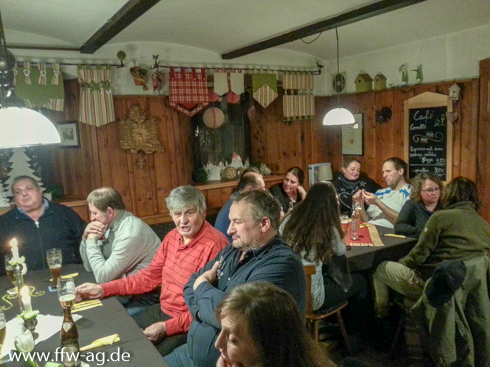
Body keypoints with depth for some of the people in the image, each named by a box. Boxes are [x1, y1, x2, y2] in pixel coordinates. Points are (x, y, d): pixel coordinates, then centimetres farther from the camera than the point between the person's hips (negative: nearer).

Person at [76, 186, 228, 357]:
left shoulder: (214, 245, -24)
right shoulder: (172, 237, 4)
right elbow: (149, 276, 9)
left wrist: (166, 328, -23)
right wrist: (103, 289, 2)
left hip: (189, 323, -8)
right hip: (162, 311, 8)